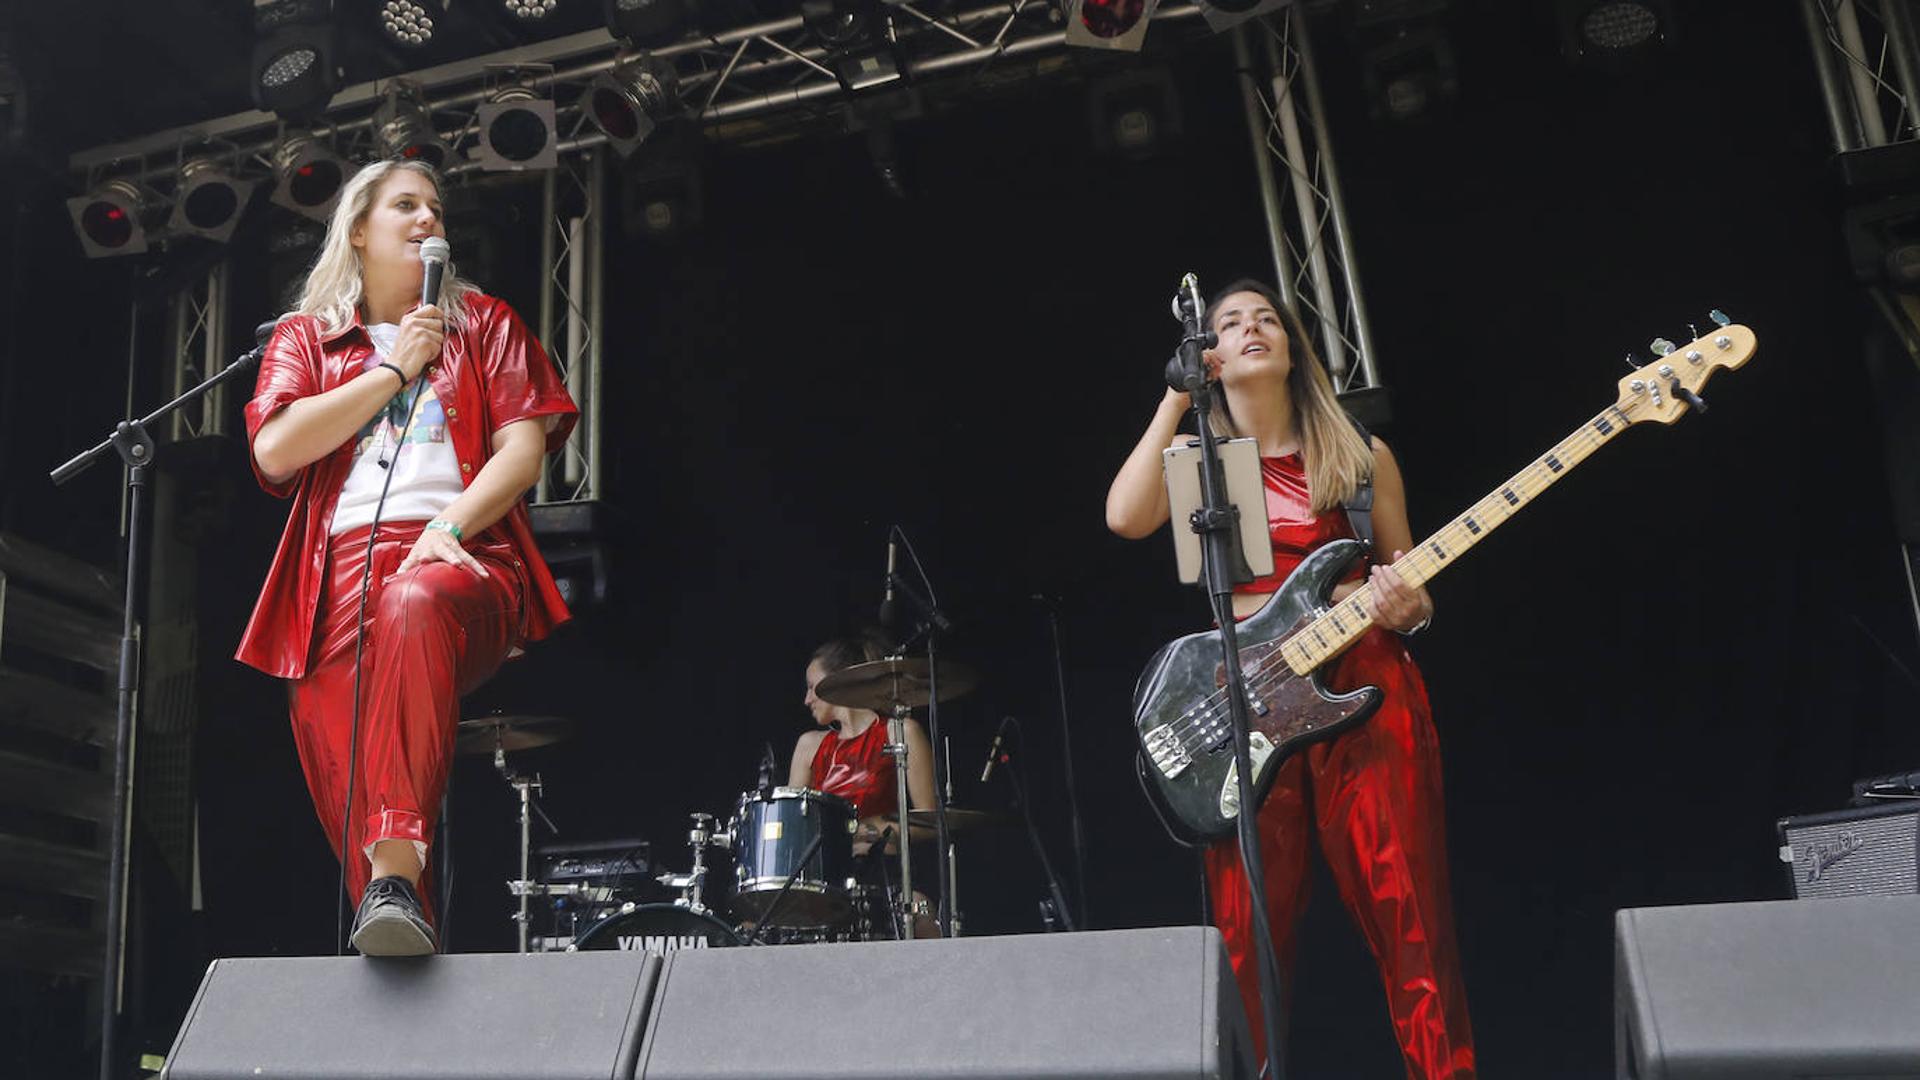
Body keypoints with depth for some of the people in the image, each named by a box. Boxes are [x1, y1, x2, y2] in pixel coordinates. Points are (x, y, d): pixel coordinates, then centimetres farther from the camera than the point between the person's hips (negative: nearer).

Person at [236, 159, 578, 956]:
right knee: (339, 764, -13)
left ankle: (398, 877, -49)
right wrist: (395, 368, 4)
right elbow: (275, 451, 4)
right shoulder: (305, 337, 22)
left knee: (415, 608, -38)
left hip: (457, 555, -3)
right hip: (341, 566, 3)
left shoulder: (483, 323, 21)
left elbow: (525, 444, 7)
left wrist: (448, 527, -10)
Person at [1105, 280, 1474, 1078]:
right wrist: (1177, 397, -8)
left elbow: (1411, 594, 16)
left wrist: (1404, 608, -9)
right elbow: (1124, 518, -11)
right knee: (1251, 933, -2)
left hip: (1366, 688, 0)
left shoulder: (1361, 457, 13)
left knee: (1407, 916, -5)